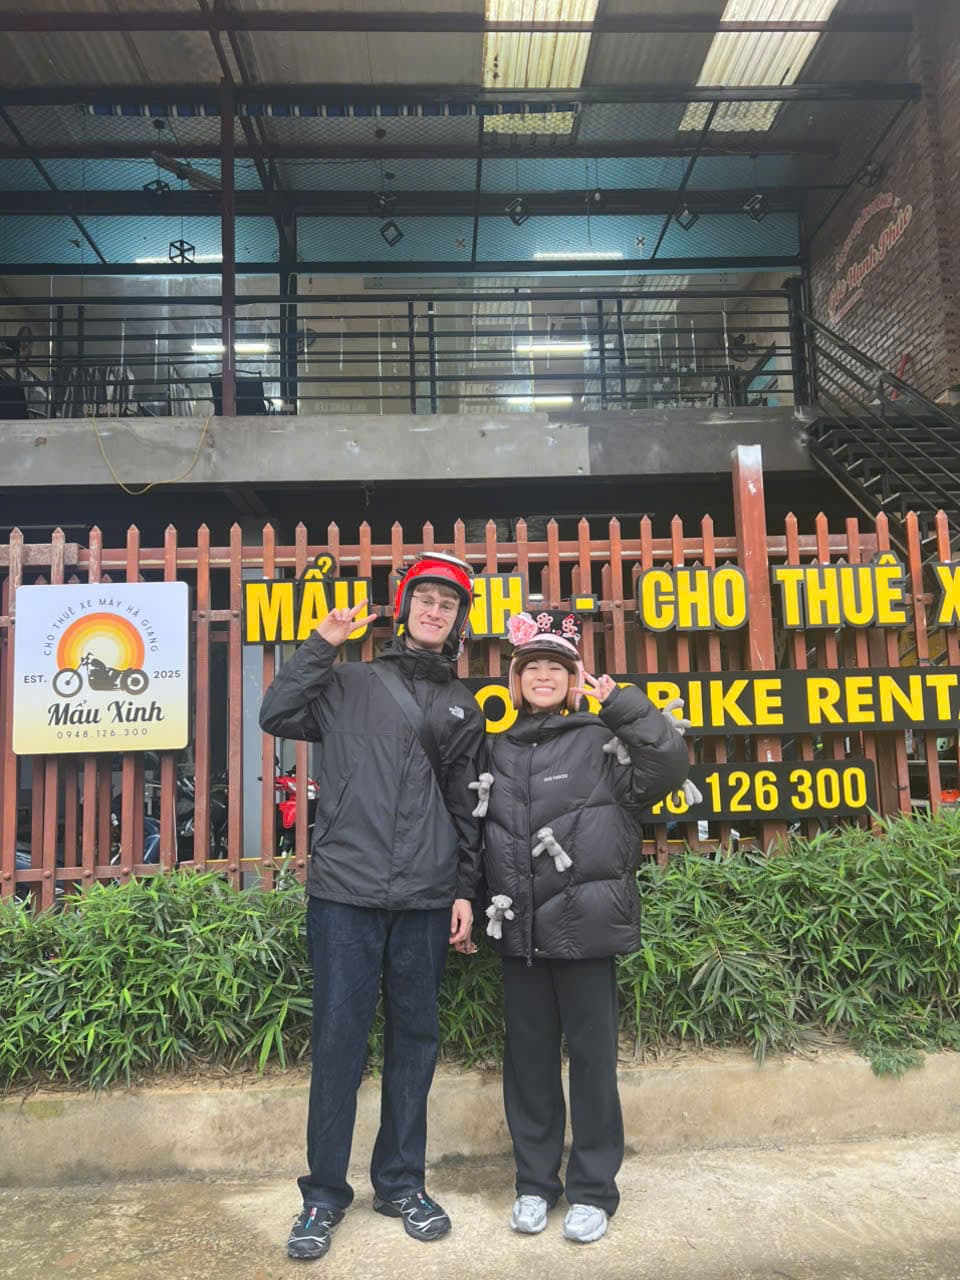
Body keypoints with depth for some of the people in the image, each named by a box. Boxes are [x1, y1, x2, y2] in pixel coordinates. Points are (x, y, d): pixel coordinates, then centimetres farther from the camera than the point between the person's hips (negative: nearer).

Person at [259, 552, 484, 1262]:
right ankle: (324, 1194, 19)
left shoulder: (463, 710, 14)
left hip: (426, 898, 3)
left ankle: (401, 1182, 28)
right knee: (339, 1037, 2)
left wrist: (465, 890, 9)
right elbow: (278, 717, -6)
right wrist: (321, 647, -9)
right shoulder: (350, 683, 7)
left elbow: (466, 809, 15)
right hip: (346, 889, -2)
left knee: (415, 1037, 11)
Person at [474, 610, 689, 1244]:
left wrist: (621, 701, -18)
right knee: (529, 1059, 13)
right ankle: (535, 1182, 30)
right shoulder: (499, 752, 11)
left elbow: (668, 766, -18)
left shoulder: (601, 741, -2)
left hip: (584, 925, -4)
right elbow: (483, 838, 16)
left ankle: (593, 1189, 24)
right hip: (520, 931, 4)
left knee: (592, 1056, 6)